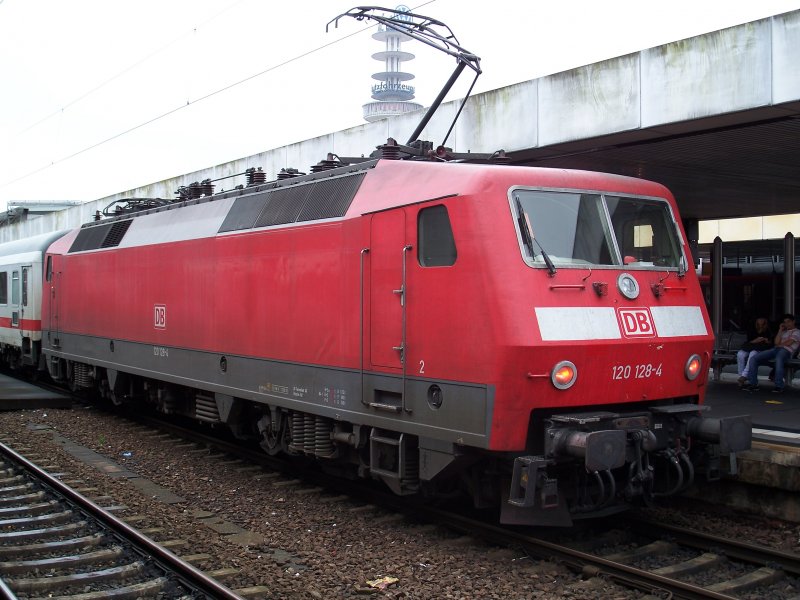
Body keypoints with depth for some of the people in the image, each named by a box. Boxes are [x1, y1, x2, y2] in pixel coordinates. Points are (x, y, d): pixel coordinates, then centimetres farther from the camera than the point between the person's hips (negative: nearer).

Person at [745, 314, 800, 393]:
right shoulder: (784, 332, 34)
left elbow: (788, 343, -3)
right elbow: (776, 342, 14)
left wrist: (779, 345, 11)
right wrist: (780, 330, 16)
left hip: (786, 350, -7)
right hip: (775, 349, 7)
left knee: (779, 359, -45)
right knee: (753, 359, -14)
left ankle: (779, 386, -43)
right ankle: (753, 383, -16)